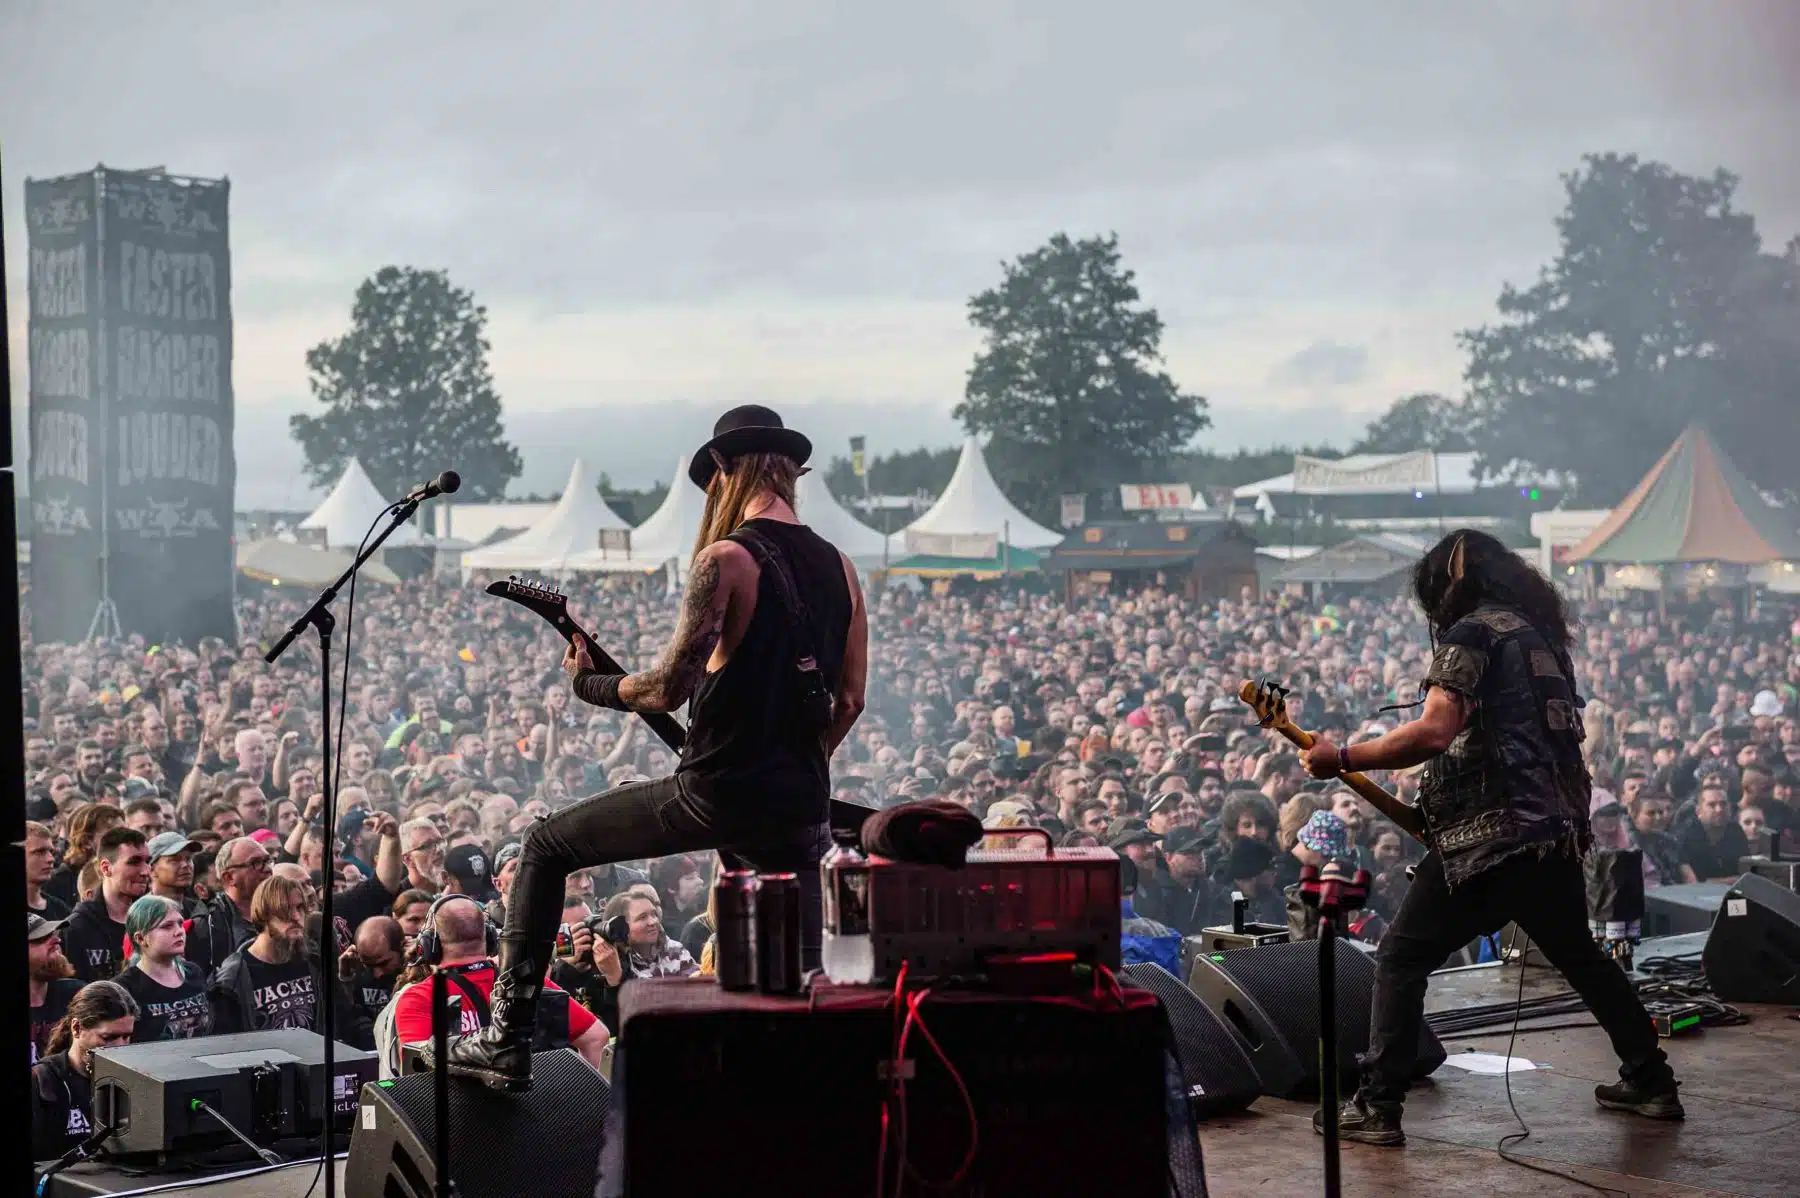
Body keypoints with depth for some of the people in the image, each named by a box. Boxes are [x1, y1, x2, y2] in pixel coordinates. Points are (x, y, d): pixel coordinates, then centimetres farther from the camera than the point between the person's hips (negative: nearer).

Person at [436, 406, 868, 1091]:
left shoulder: (726, 558, -11)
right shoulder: (839, 567, 9)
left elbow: (670, 689, -15)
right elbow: (850, 701, 14)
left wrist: (584, 682, 3)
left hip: (718, 792, -5)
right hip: (800, 809, 6)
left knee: (547, 847, 12)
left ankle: (507, 1042, 11)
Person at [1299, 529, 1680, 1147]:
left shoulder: (1470, 632, -7)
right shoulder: (1540, 633, 19)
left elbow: (1434, 732, -21)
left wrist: (1340, 760, -16)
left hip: (1491, 834, -8)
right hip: (1559, 830, 8)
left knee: (1400, 958, -3)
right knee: (1581, 957, 25)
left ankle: (1377, 1108, -8)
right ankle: (1650, 1080, 29)